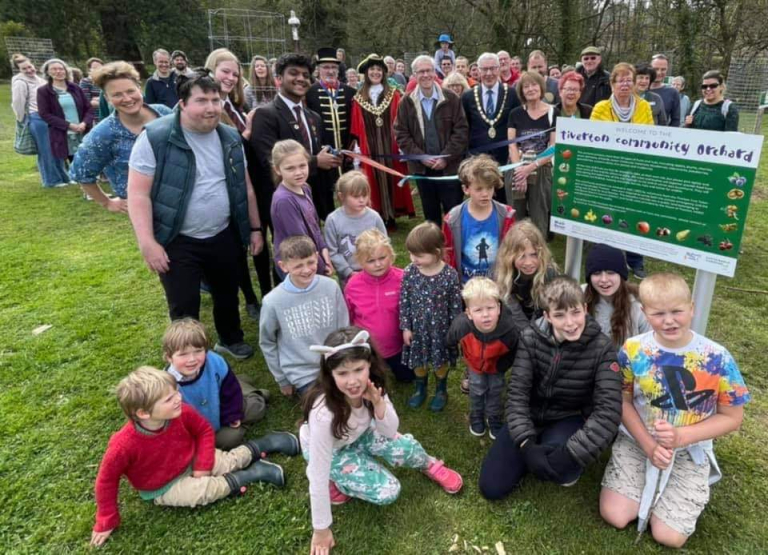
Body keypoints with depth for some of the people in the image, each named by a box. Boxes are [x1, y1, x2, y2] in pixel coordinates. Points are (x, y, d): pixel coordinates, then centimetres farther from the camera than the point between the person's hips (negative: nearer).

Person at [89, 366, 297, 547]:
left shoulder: (182, 413, -26)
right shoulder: (124, 445, -37)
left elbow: (204, 430, -6)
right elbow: (106, 481, -21)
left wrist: (203, 465, -13)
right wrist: (106, 522, -11)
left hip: (190, 462, 4)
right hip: (163, 488, -3)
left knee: (230, 461, -7)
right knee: (209, 489, -22)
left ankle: (262, 445, 15)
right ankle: (253, 473, -8)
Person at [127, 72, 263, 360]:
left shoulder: (230, 138, 3)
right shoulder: (155, 138, -15)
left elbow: (245, 187, 11)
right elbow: (138, 194, -15)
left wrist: (255, 228, 11)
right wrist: (147, 243, -20)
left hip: (224, 236, 5)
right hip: (178, 242, -4)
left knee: (227, 294, 20)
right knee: (184, 307, 6)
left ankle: (231, 339, 46)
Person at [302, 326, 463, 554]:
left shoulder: (371, 387, -26)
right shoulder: (324, 412, -40)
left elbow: (389, 432, -15)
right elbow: (317, 475, -31)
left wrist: (378, 403, -36)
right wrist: (321, 530, -22)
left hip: (360, 434, 4)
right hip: (331, 451, -4)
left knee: (406, 448, -21)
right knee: (387, 492, -19)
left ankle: (430, 465, 13)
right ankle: (339, 480, 6)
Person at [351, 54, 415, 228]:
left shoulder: (393, 95, 5)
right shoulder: (358, 99, 7)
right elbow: (357, 129, 5)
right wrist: (358, 149, -1)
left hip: (391, 145, 0)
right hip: (369, 148, 1)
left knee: (392, 178, 2)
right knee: (374, 181, 3)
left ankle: (392, 216, 10)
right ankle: (378, 216, 10)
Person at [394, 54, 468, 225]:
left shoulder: (451, 98, 0)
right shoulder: (406, 102, 3)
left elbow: (461, 130, -3)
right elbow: (401, 134, 1)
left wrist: (446, 157, -13)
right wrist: (421, 157, -10)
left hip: (449, 166, -1)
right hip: (422, 168, 1)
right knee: (431, 215, 11)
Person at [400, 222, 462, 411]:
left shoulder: (450, 275, -20)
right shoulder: (409, 272, -14)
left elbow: (456, 306, -11)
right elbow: (404, 302, -4)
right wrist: (405, 327, -3)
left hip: (440, 328, -2)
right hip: (417, 327, 2)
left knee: (441, 362, 18)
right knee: (418, 361, 20)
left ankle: (441, 391, 44)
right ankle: (420, 389, 46)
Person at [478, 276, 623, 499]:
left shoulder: (601, 348, -19)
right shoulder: (531, 338, -15)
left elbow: (609, 410, -26)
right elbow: (517, 393, -17)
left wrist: (571, 453, -35)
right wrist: (527, 444, -31)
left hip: (570, 419, -2)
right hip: (532, 415, 2)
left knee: (558, 459, -36)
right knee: (491, 488, -4)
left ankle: (572, 464, 2)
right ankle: (540, 445, 18)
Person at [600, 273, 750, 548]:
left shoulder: (717, 358, -17)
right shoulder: (633, 350, -14)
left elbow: (732, 418, -8)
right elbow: (623, 401, -3)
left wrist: (680, 437, -20)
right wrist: (648, 444, -16)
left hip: (688, 452, -1)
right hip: (637, 442, 1)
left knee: (669, 537, -5)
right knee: (614, 516, -9)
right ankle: (653, 491, 21)